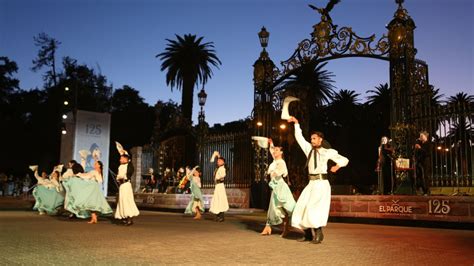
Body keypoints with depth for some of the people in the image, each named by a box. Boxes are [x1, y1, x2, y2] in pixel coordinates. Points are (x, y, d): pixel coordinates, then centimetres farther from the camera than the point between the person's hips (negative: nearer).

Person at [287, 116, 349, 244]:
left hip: (321, 183, -5)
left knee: (314, 208, -15)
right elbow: (299, 137, 14)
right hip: (311, 183, 6)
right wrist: (296, 123, 10)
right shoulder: (309, 149, 12)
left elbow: (344, 160, 3)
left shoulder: (327, 152, 1)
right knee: (302, 207, 1)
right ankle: (308, 233, 11)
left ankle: (318, 233, -3)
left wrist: (337, 166, -14)